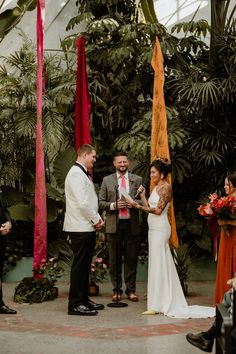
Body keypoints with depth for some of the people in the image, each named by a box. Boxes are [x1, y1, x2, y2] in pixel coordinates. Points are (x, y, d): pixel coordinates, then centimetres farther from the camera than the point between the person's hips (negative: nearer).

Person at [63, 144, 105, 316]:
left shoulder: (83, 174, 19)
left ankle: (83, 300, 23)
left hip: (87, 228, 10)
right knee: (79, 265, -5)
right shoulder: (76, 173, -14)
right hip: (80, 228, -10)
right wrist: (96, 220, -12)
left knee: (85, 266, 15)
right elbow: (82, 203, -22)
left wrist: (97, 218, 8)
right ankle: (75, 304, 1)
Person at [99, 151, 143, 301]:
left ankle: (131, 290, 14)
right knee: (114, 260, 5)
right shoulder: (107, 180, 7)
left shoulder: (137, 180, 8)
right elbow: (101, 203, 5)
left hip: (132, 224, 0)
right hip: (114, 224, 0)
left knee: (131, 259, 4)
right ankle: (117, 290, 15)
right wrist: (113, 205, -13)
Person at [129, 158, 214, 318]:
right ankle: (166, 301, 19)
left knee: (158, 264, -7)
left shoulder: (166, 187, -10)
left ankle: (156, 305, -3)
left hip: (160, 229, -9)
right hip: (154, 228, 9)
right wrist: (142, 195, 6)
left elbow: (158, 210, -17)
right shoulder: (156, 187, 17)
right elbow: (149, 208, 13)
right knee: (161, 264, 12)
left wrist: (139, 206, -17)